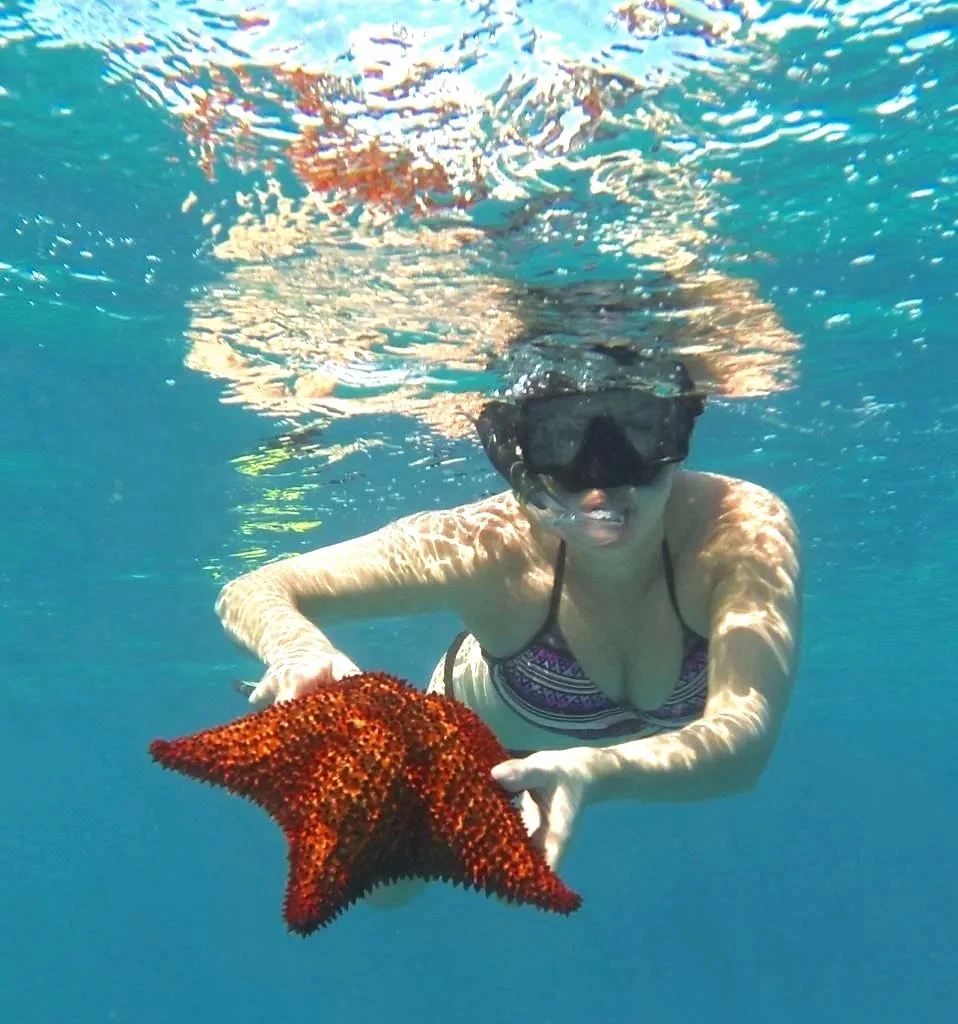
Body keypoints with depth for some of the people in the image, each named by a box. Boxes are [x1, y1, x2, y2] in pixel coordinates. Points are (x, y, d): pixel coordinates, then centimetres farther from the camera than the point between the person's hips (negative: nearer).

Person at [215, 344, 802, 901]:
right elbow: (252, 593, -35)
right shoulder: (485, 545, -40)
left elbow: (746, 740, -50)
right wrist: (303, 652, -58)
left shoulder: (746, 529, -39)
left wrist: (598, 772, -70)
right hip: (482, 735, -1)